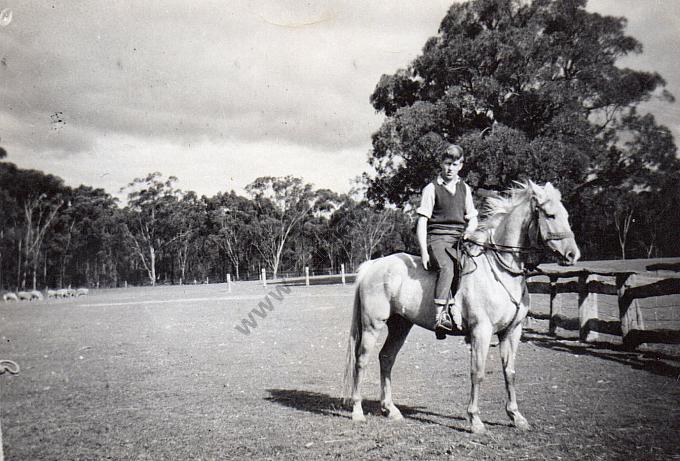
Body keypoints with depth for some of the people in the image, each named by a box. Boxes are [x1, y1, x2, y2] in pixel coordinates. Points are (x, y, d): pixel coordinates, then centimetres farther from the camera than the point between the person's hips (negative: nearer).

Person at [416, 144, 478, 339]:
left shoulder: (465, 189, 19)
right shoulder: (431, 189, 4)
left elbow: (472, 217, 20)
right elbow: (422, 222, -2)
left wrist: (470, 230, -5)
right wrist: (424, 252, -11)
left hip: (460, 238, 5)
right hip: (437, 238, -5)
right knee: (447, 268, -32)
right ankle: (440, 317, -36)